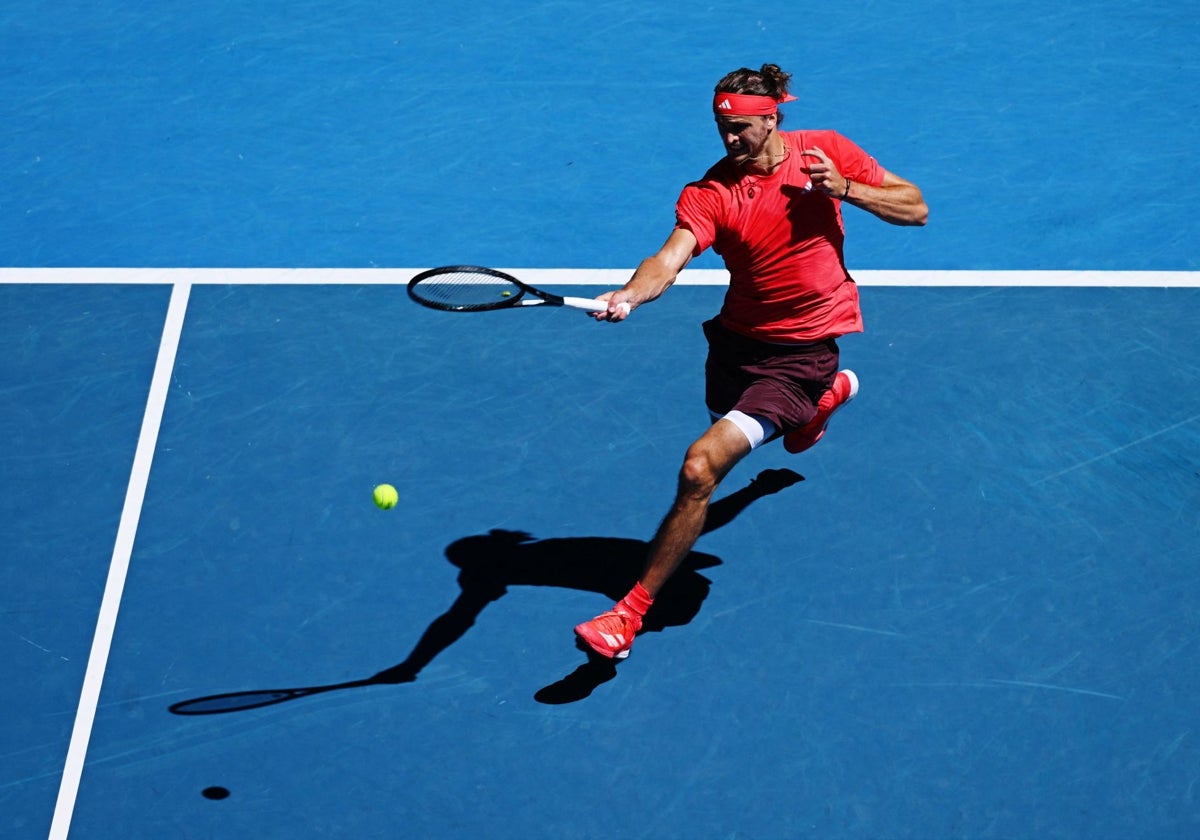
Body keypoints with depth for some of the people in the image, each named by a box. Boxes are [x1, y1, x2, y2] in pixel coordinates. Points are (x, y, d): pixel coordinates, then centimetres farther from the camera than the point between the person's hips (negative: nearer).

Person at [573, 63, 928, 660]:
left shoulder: (826, 151, -10)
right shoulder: (709, 192, -14)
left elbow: (915, 209, -4)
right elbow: (670, 258, -31)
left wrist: (845, 188, -22)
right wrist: (628, 295, -53)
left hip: (802, 351, -4)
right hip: (736, 338, 4)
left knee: (701, 467, -20)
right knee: (734, 431, 35)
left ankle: (632, 611, -9)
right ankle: (832, 393, 68)